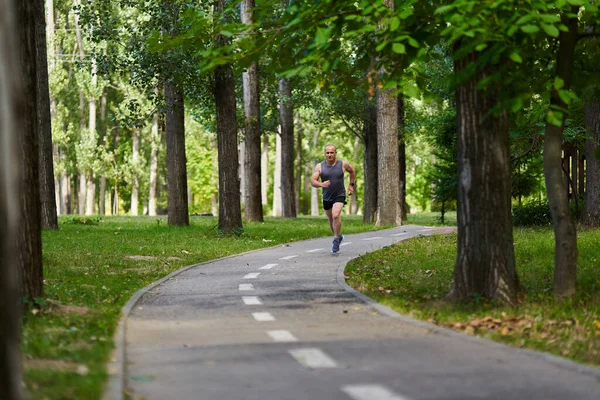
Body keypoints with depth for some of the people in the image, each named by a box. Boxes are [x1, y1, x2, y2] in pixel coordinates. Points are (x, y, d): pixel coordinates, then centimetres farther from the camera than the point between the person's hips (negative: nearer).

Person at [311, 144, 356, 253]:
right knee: (331, 219, 17)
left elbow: (352, 171, 13)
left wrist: (351, 185, 11)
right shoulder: (319, 166, -8)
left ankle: (336, 240, -15)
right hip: (326, 197, 3)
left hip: (339, 196, -3)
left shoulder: (343, 164, -8)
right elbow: (312, 181, -14)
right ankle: (338, 236, 43)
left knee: (336, 215, -25)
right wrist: (321, 184, -33)